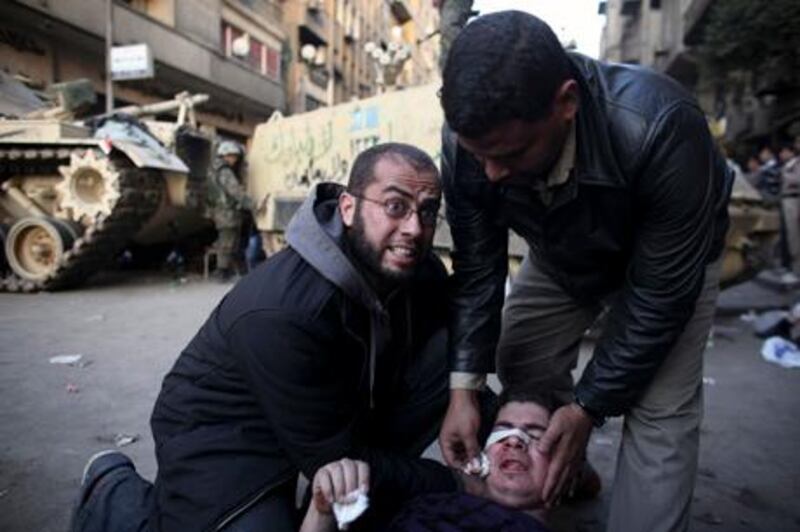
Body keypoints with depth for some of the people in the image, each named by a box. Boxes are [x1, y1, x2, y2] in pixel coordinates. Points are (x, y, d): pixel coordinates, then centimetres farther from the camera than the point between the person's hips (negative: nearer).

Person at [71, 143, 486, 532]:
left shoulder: (419, 273, -13)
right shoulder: (284, 311, -33)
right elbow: (335, 461, -26)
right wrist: (452, 485, -18)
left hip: (336, 417, 6)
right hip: (222, 434, -5)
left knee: (446, 354, -13)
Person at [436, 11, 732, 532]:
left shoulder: (661, 129, -41)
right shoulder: (470, 139, -28)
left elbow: (660, 297, -30)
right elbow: (477, 269, -18)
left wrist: (589, 407, -25)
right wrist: (464, 387, -23)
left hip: (670, 262, -3)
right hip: (562, 255, 4)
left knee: (659, 415, -13)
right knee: (518, 368, 2)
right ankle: (566, 469, 32)